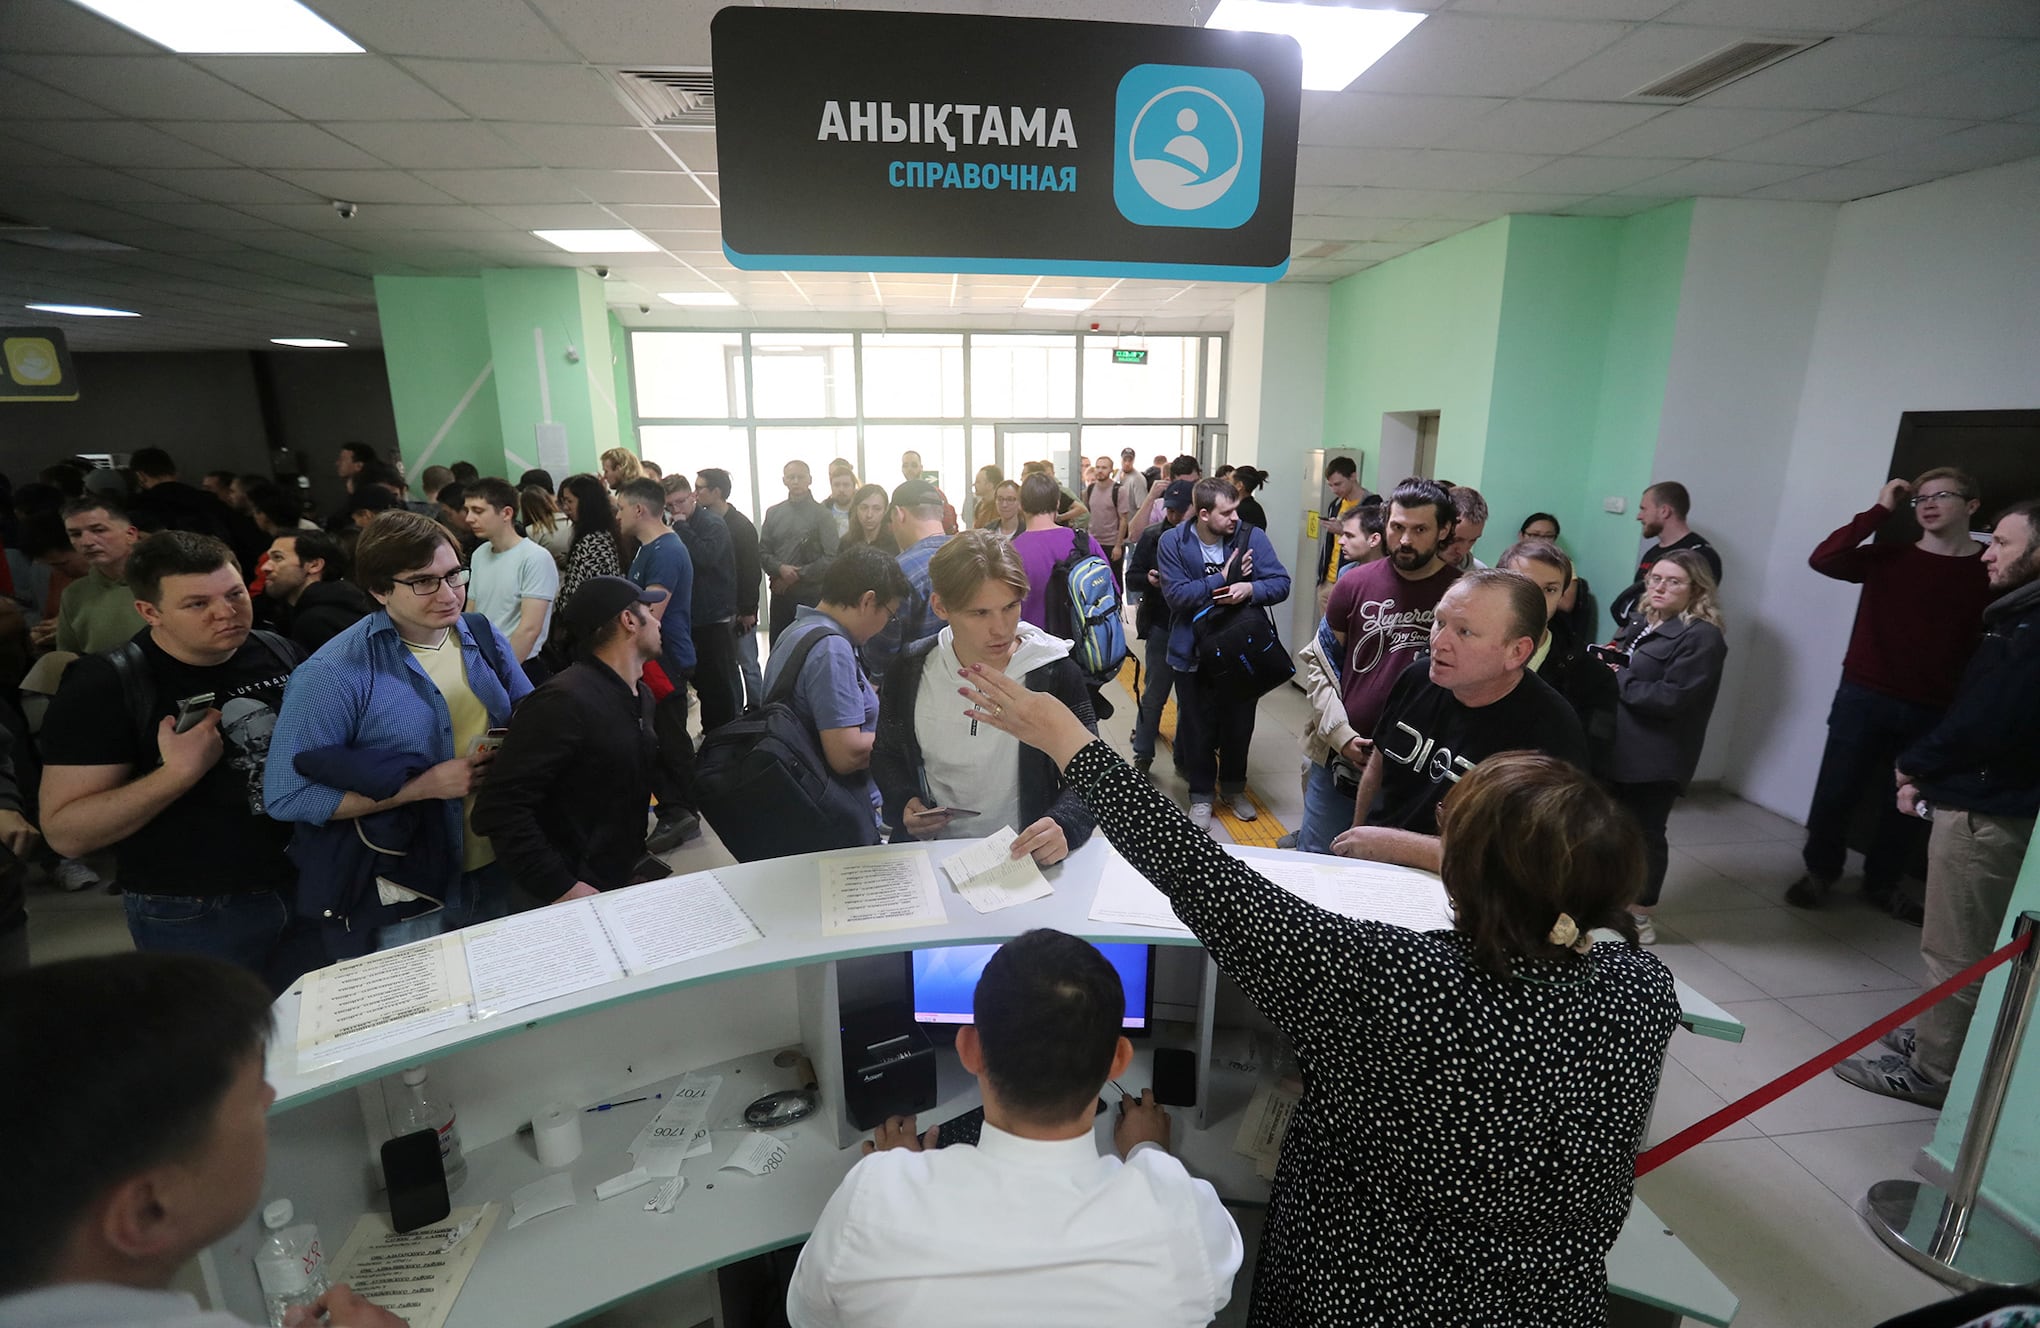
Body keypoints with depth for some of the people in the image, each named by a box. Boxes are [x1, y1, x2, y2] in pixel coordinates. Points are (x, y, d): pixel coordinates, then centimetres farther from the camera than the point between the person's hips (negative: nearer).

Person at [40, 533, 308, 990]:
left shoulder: (279, 652, -2)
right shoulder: (104, 686, -15)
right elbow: (65, 833, -17)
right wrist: (179, 773, -29)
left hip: (308, 886, 4)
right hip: (192, 916, -4)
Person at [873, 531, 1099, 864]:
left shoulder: (1055, 673, -6)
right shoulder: (909, 671, 1)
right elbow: (886, 755, 17)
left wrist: (1064, 826, -24)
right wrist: (902, 802, -3)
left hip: (1025, 860, 0)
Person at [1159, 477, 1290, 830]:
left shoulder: (1252, 537, -8)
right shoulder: (1173, 542, -12)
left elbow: (1281, 583, -11)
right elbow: (1176, 594, -20)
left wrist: (1250, 589, -30)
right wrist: (1223, 579, -23)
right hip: (1194, 654, -2)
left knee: (1239, 725, 17)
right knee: (1198, 729, 12)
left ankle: (1234, 787, 41)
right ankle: (1201, 795, 32)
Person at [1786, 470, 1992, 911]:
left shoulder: (1990, 570, -1)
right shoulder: (1889, 557, 1)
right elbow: (1823, 560, -16)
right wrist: (1880, 510, -12)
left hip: (1933, 711, 0)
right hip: (1863, 699, 0)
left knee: (1908, 805, 12)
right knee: (1835, 794, 5)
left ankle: (1882, 883, 32)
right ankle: (1821, 871, 25)